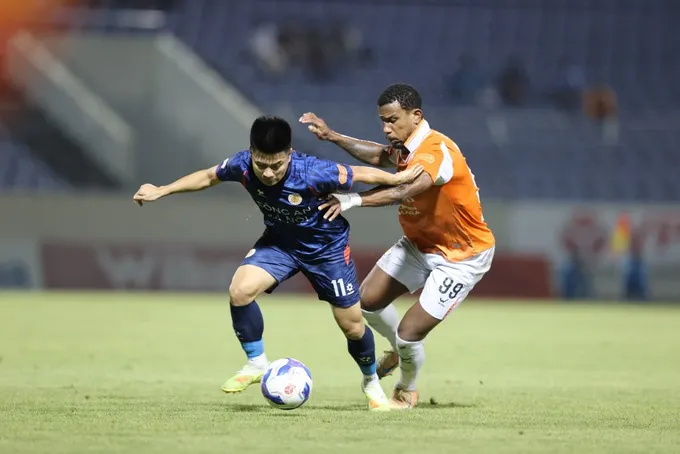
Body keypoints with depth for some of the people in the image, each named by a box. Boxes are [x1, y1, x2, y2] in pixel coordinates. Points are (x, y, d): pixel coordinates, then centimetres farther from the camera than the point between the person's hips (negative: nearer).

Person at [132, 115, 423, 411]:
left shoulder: (312, 173, -37)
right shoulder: (242, 166, -25)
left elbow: (361, 174, -22)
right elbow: (208, 177, -4)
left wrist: (398, 179, -10)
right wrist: (161, 191, -3)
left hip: (327, 246, -3)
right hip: (279, 241, 3)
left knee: (352, 326, 5)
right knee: (240, 290, -23)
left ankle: (371, 382, 35)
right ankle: (256, 364, -3)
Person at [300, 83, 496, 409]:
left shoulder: (436, 151, -31)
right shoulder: (406, 147, -3)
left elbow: (402, 191, -47)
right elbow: (379, 155, 20)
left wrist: (353, 200, -56)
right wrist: (333, 137, 13)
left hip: (461, 257, -9)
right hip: (420, 243, 9)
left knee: (409, 333, -11)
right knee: (368, 300, 1)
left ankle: (407, 390, 21)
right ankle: (400, 351, 32)